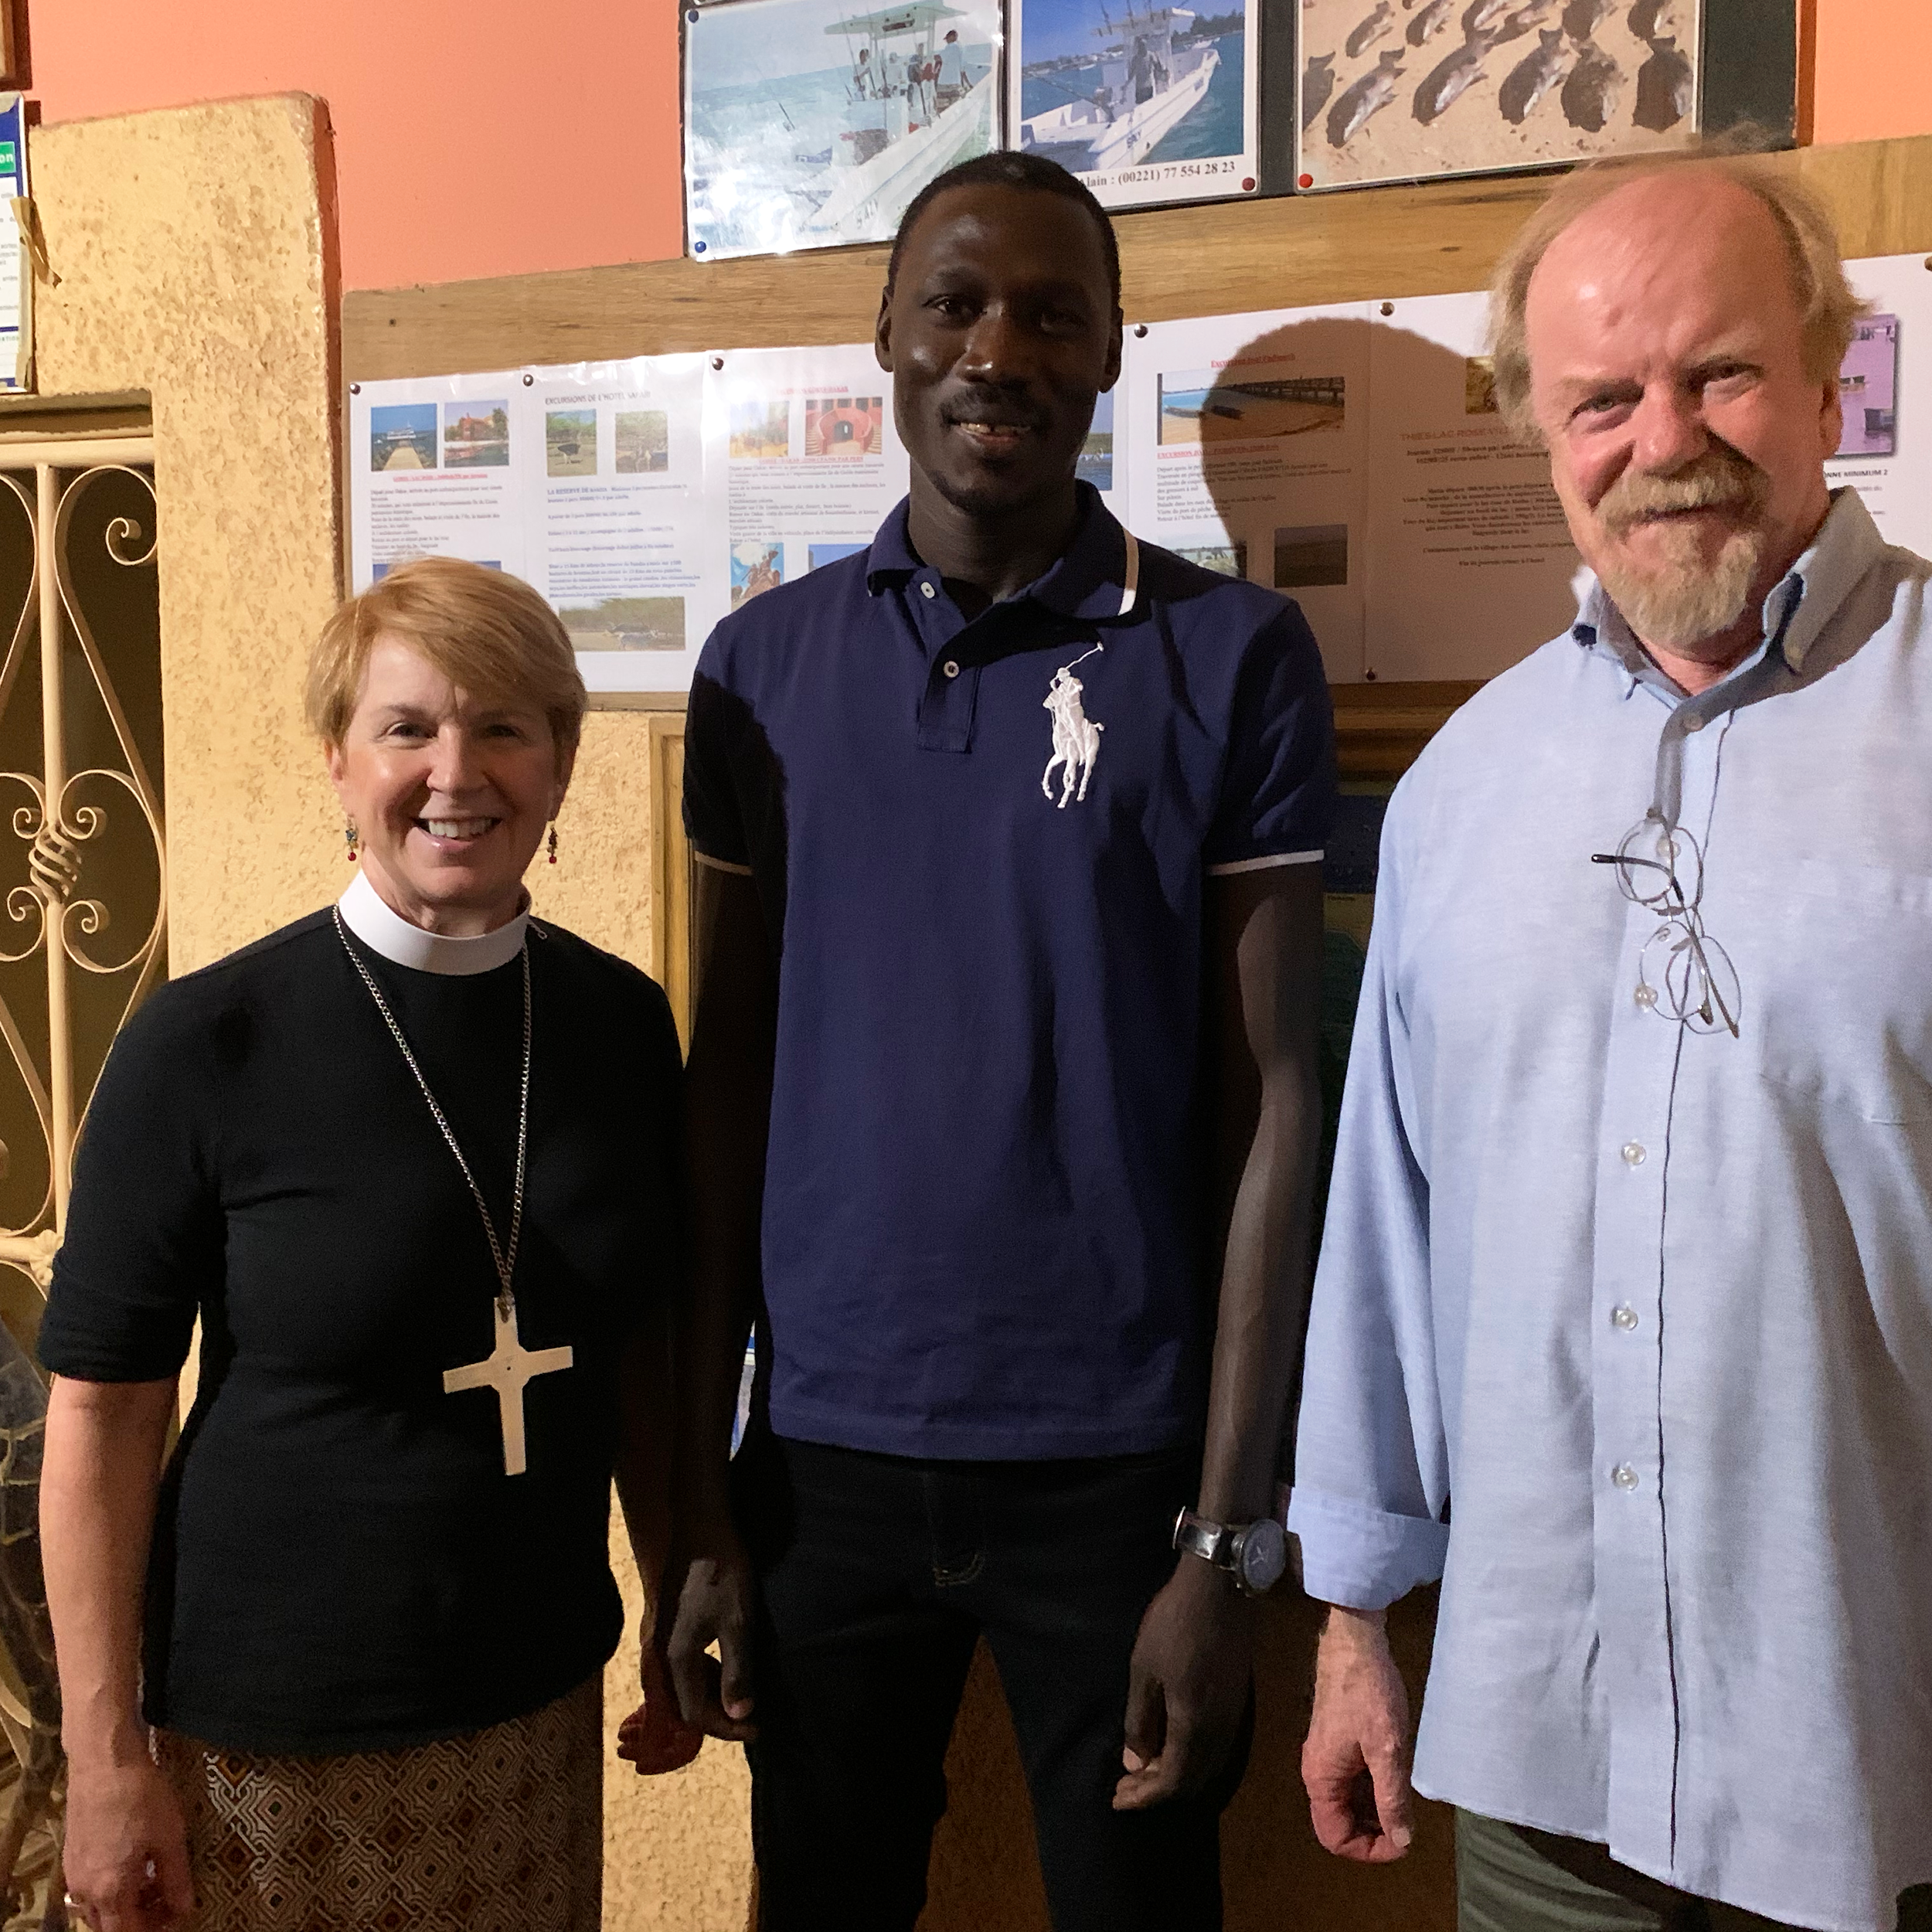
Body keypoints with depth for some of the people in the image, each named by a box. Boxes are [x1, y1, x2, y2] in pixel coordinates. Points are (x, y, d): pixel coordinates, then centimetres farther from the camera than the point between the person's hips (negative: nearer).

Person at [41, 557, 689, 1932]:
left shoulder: (619, 1021, -3)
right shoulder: (205, 1046, -14)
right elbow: (102, 1408, -10)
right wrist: (108, 1755, -9)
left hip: (542, 1710, 4)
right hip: (270, 1744, -3)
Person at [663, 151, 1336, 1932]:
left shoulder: (1233, 659, -5)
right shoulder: (767, 665, 3)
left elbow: (1272, 1106, -6)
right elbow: (730, 1087, 5)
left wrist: (1228, 1540, -9)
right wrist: (701, 1500, 4)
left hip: (1116, 1466, -2)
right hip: (823, 1454, 3)